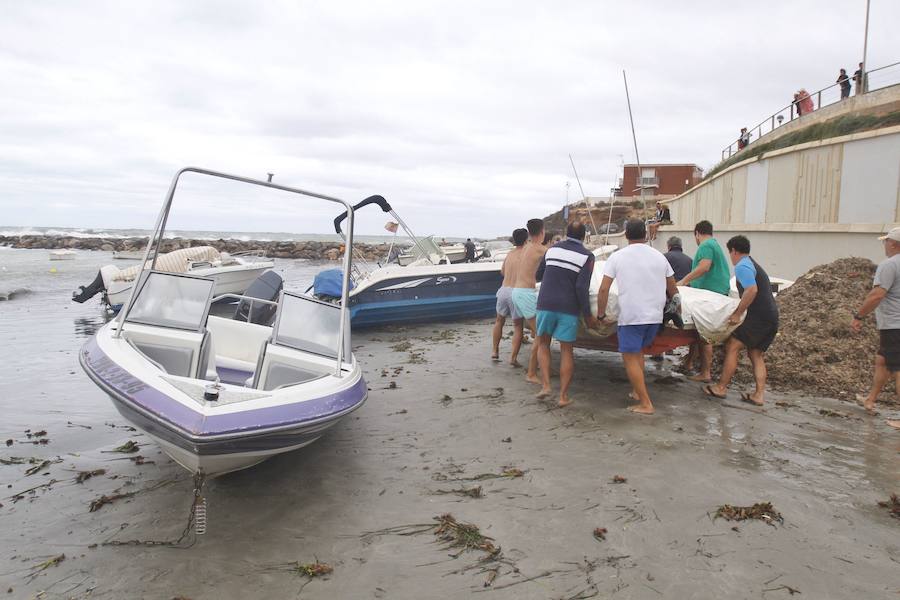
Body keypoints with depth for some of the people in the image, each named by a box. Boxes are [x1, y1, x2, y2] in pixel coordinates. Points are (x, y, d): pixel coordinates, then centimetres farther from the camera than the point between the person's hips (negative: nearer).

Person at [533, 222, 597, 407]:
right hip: (568, 308, -2)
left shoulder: (552, 249, 9)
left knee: (543, 343, 19)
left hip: (546, 304, 2)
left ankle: (545, 385, 4)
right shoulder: (587, 256, -3)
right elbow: (582, 287, -14)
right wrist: (588, 315, -7)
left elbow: (538, 276, 18)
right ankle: (563, 396, 6)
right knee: (567, 350, 7)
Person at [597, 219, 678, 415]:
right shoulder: (659, 256, 8)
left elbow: (603, 289, -9)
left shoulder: (617, 257, -4)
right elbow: (673, 290, 16)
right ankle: (637, 392, 24)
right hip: (655, 316, 5)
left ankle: (646, 404, 0)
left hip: (630, 316, -5)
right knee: (638, 351, 24)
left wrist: (601, 314, 3)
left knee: (630, 358, 3)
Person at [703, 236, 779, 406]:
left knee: (732, 347, -5)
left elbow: (752, 290, -24)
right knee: (756, 354, 12)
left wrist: (738, 313, -19)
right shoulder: (754, 265, 23)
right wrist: (739, 310, 27)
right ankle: (759, 394, 9)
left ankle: (721, 388, -1)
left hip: (758, 317, -10)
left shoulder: (742, 266, -9)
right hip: (771, 317, 10)